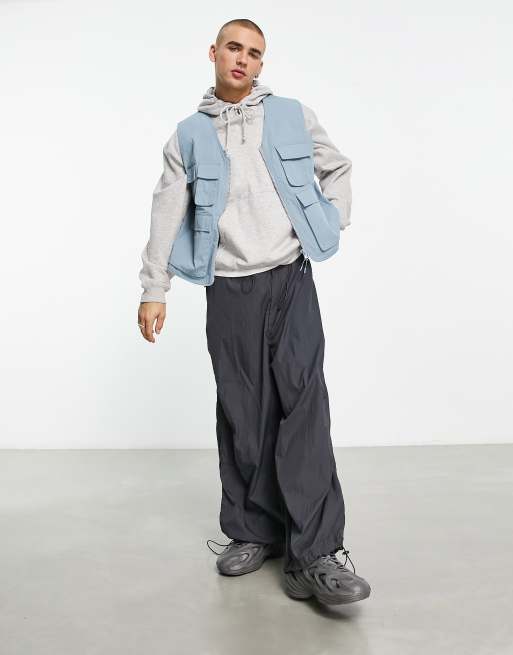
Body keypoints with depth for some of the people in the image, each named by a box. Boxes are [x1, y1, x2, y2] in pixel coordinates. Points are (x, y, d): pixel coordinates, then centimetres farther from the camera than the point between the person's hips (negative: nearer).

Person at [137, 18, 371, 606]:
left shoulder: (293, 116, 8)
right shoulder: (189, 135, 9)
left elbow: (338, 168, 21)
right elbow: (166, 213, 7)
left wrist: (335, 226, 9)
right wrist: (153, 289, 4)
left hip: (291, 279, -1)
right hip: (230, 291, 1)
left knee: (302, 403, -11)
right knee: (241, 414, 4)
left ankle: (315, 552, -9)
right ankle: (252, 533, 17)